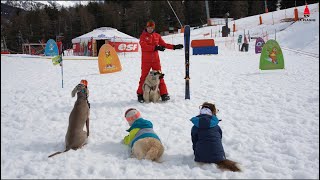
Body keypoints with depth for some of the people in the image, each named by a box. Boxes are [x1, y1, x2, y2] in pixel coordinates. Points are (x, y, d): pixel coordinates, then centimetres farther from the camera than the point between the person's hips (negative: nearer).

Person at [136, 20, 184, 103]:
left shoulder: (157, 36, 11)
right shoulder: (143, 36, -1)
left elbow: (164, 44, 15)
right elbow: (144, 46, -17)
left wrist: (174, 47, 5)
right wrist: (155, 47, -26)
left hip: (156, 60, 3)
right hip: (146, 61, -3)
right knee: (144, 77, 3)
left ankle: (164, 94, 6)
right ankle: (140, 94, 12)